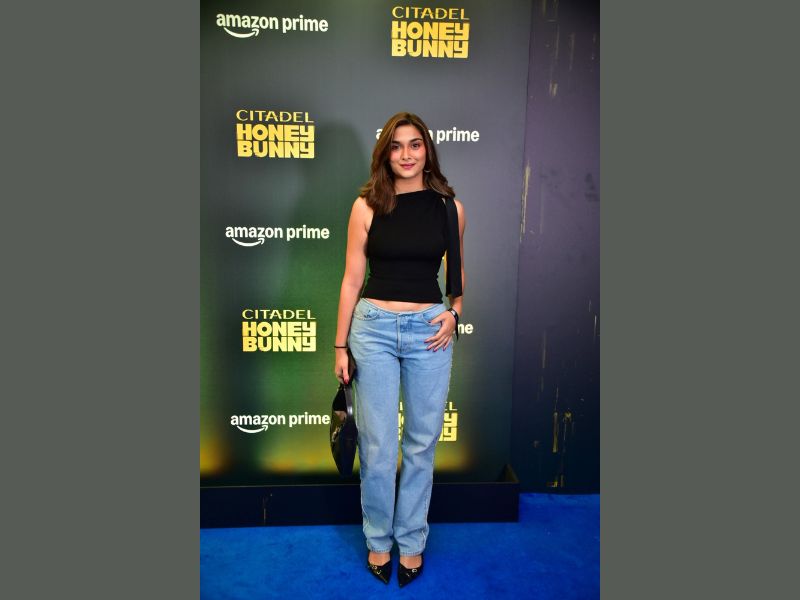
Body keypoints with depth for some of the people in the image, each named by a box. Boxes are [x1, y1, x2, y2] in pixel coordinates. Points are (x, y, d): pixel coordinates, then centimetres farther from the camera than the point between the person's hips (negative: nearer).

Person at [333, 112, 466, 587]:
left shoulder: (449, 207, 3)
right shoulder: (367, 205, -1)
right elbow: (352, 279, 1)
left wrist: (454, 312, -3)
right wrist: (340, 345, 1)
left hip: (429, 330, 1)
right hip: (374, 327, -1)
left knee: (421, 443, 11)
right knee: (377, 446, 7)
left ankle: (411, 540, 32)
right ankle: (379, 539, 31)